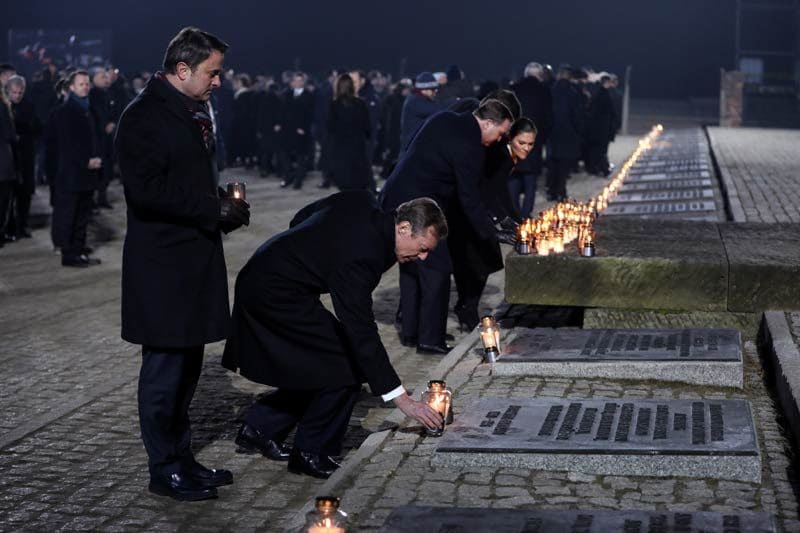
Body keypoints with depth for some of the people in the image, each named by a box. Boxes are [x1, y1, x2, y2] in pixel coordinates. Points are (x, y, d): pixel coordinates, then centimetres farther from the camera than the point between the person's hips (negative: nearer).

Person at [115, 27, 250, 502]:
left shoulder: (195, 112, 15)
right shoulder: (145, 116, -13)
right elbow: (146, 191, -21)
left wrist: (225, 207, 7)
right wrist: (213, 210, -18)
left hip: (196, 258, 9)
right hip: (162, 264, -9)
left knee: (187, 365, 15)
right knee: (164, 367, -1)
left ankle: (182, 458, 26)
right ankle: (165, 469, 9)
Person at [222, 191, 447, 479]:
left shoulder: (362, 201, -3)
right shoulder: (361, 256, -28)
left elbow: (301, 218, 12)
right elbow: (362, 334, -28)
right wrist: (403, 400, -26)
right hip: (275, 294, -10)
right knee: (347, 366, -9)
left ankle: (259, 428, 23)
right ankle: (311, 452, 2)